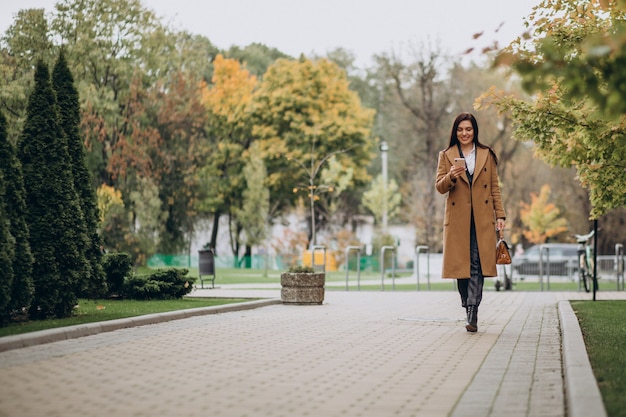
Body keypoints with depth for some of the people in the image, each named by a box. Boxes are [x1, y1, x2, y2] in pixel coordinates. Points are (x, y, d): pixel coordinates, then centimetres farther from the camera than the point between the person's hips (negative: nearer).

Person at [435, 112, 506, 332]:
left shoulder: (487, 155, 10)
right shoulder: (446, 156, 7)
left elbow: (494, 187, 9)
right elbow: (440, 187, 2)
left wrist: (500, 214, 2)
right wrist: (451, 177, -19)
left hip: (482, 218, 0)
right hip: (457, 218, 0)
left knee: (477, 264, -9)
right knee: (461, 265, 1)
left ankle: (472, 313, -13)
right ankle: (470, 313, 12)